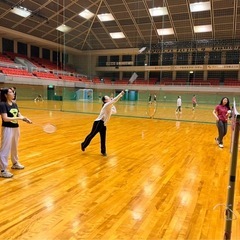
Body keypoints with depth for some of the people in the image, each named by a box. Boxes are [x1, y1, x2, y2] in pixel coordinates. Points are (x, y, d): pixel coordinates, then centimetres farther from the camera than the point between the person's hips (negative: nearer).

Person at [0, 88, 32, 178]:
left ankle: (15, 163, 40)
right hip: (7, 129, -8)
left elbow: (19, 115, 9)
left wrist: (25, 119, -10)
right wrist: (18, 118, -22)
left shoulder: (14, 104, 7)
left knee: (14, 147, 22)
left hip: (16, 128, 8)